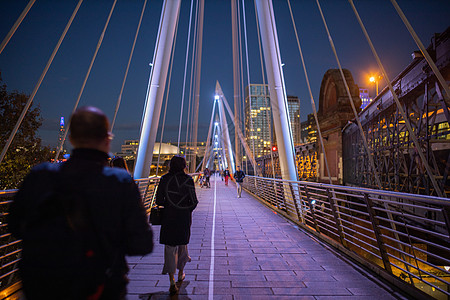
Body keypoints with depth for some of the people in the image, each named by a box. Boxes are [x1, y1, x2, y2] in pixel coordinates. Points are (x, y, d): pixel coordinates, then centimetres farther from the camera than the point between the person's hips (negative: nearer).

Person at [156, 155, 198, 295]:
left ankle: (172, 282, 9)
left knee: (170, 248, 10)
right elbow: (193, 202, -11)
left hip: (169, 217, 0)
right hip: (184, 217, 0)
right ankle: (181, 273, 40)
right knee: (182, 244, 21)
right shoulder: (188, 179, -11)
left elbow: (159, 201, -6)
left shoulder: (164, 179, -7)